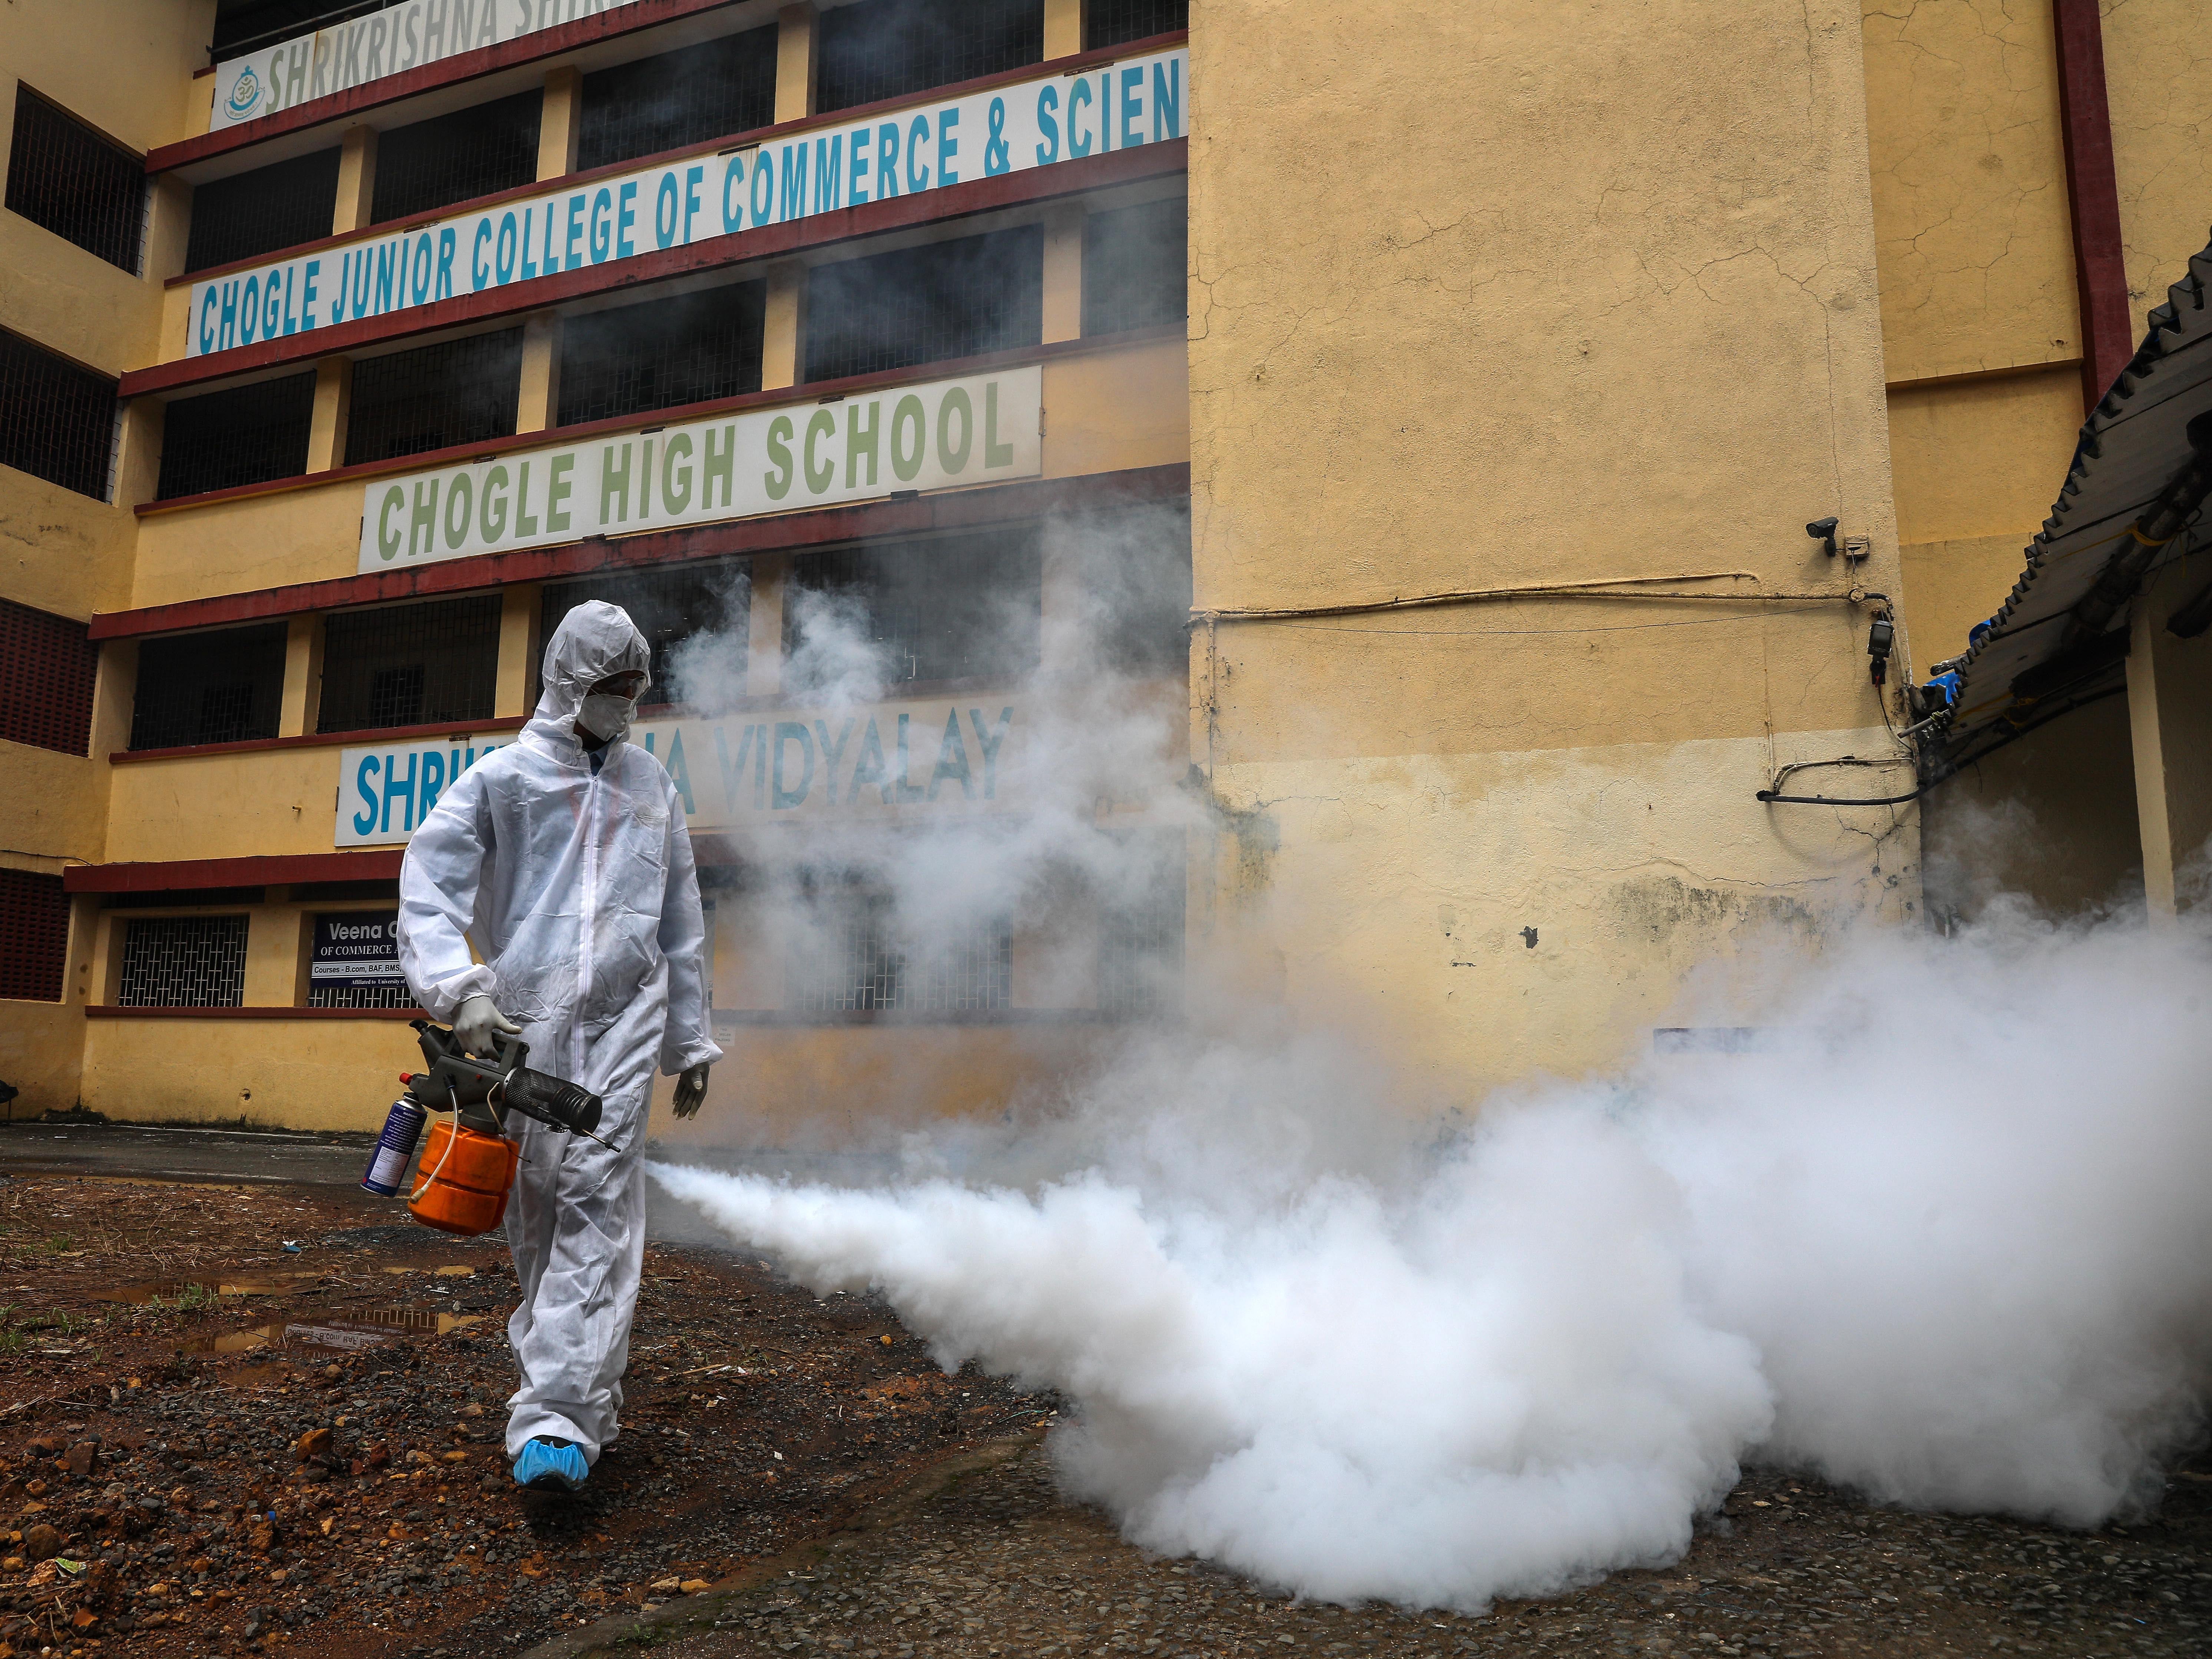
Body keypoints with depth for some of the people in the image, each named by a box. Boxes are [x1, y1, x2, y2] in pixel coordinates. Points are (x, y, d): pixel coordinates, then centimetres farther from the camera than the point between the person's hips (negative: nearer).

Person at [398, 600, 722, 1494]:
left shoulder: (654, 788, 16)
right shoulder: (502, 777, 7)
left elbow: (681, 926, 19)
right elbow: (429, 883, -2)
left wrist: (691, 1042, 17)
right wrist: (459, 986, -19)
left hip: (623, 1019, 1)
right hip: (524, 1019, 0)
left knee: (597, 1202, -11)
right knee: (536, 1208, 4)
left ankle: (557, 1418, -13)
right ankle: (584, 1389, 22)